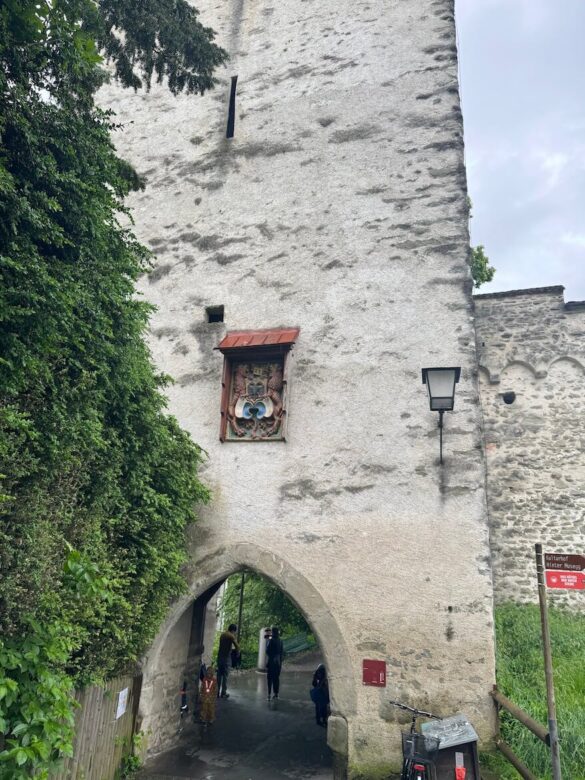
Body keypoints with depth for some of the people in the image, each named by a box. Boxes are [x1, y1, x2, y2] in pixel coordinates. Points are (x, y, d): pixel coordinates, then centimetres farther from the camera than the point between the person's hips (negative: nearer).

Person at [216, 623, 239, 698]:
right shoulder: (231, 636, -10)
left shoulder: (222, 634, 12)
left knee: (219, 674, 11)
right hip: (226, 657, -6)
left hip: (219, 656, 6)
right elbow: (237, 646, -13)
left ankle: (217, 691, 12)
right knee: (225, 675, -1)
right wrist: (238, 652, 7)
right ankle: (223, 693, 1)